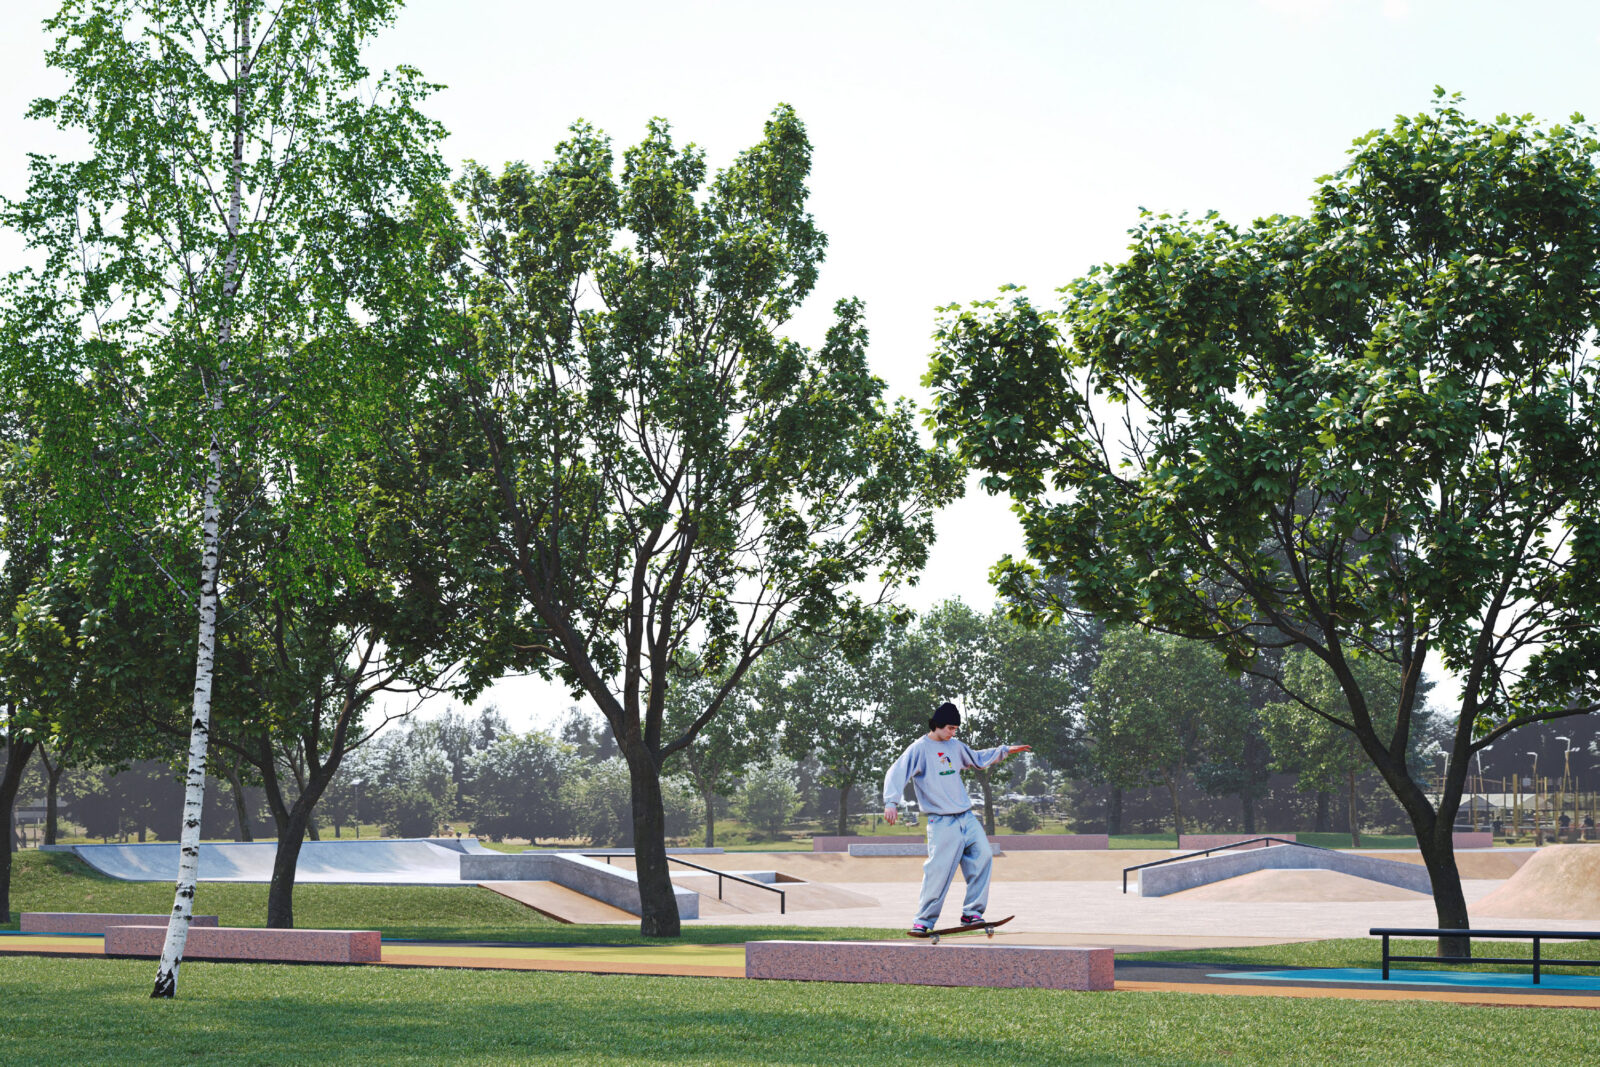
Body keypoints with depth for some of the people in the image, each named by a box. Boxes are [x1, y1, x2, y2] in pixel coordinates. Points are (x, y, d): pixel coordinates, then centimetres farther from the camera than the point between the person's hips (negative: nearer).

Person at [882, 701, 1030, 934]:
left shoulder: (955, 746, 16)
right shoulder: (919, 749, -5)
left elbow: (978, 758, 34)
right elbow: (896, 774, -13)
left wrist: (1005, 750, 30)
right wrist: (891, 802, -27)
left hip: (966, 817, 7)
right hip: (941, 822, -7)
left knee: (983, 856, -6)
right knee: (939, 870, -11)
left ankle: (972, 912, 2)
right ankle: (923, 921, 0)